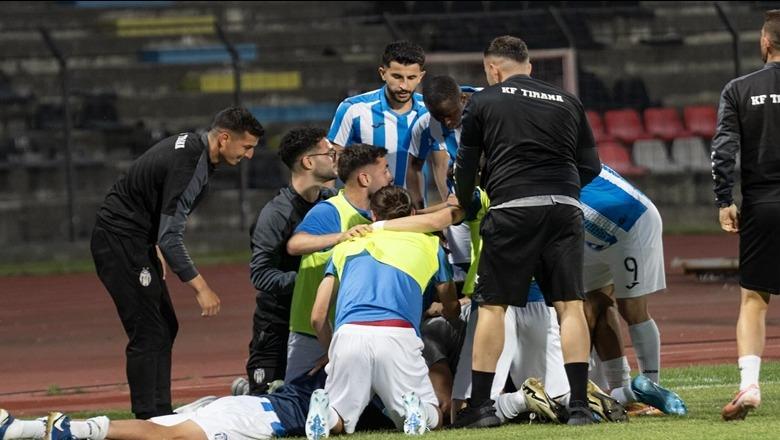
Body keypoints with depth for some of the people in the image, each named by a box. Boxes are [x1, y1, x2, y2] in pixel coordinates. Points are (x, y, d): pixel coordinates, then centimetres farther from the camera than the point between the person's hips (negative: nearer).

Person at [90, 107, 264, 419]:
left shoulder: (191, 146, 6)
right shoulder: (189, 165, -25)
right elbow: (170, 238, -28)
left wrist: (156, 251, 23)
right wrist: (200, 287, -25)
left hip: (139, 240, 11)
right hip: (119, 241, -11)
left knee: (165, 327, 12)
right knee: (148, 332, -13)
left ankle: (160, 414, 17)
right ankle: (148, 421, -12)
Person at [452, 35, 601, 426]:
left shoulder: (482, 103, 10)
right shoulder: (567, 102, 18)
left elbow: (465, 166, 15)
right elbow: (590, 167, 18)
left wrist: (462, 205, 33)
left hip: (512, 209, -3)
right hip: (565, 208, 3)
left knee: (492, 306, 4)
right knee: (570, 304, 3)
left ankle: (481, 405, 3)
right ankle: (579, 405, -3)